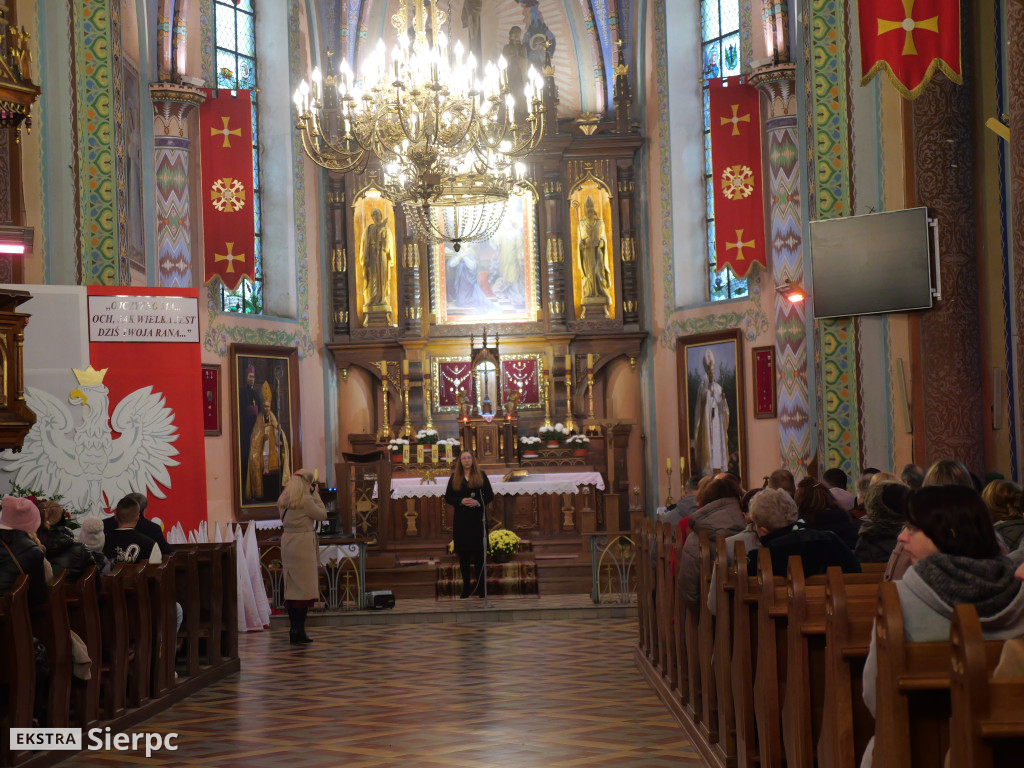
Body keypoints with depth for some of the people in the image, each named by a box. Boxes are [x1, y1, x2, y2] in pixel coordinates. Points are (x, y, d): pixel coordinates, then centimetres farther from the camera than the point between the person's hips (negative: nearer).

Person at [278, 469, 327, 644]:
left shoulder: (284, 501, 9)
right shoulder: (305, 500, -13)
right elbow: (323, 514, -3)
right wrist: (316, 494, 5)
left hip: (287, 543, 8)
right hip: (303, 544, -8)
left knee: (291, 588, 10)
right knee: (304, 588, -3)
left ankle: (294, 630, 15)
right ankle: (298, 631, -4)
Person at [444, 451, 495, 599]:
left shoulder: (481, 475, 6)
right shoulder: (454, 477, 8)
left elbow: (489, 495, 5)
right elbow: (448, 498, 6)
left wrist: (478, 502, -14)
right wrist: (461, 501, -12)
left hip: (478, 518, -1)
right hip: (461, 519, 1)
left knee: (479, 553, -2)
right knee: (463, 553, 2)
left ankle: (480, 587, 3)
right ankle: (466, 588, 8)